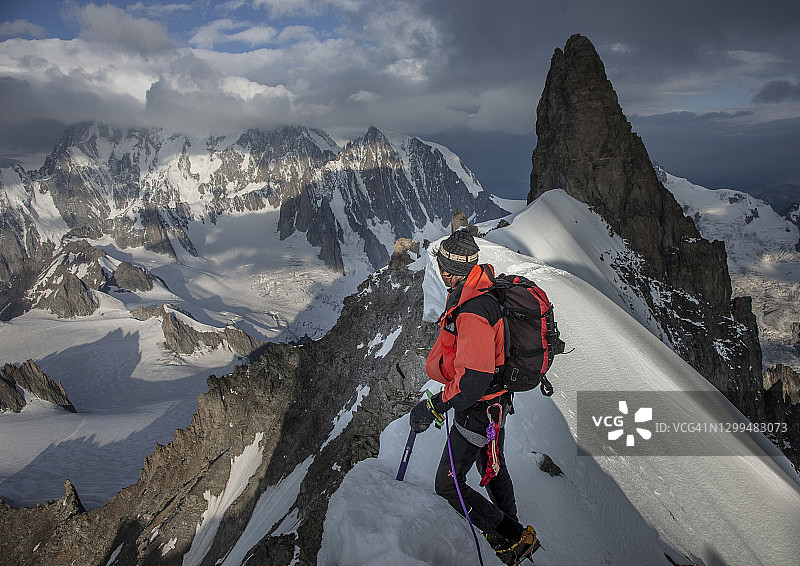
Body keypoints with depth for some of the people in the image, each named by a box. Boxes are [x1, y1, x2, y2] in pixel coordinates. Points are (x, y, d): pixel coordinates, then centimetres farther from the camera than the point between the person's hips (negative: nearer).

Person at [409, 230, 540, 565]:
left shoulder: (472, 313, -34)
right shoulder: (485, 284, -2)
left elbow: (474, 380, -36)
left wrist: (435, 406, -26)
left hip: (479, 408, -10)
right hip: (498, 398, 10)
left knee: (448, 485, 3)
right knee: (492, 465, 28)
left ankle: (512, 539, 13)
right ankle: (510, 528, 49)